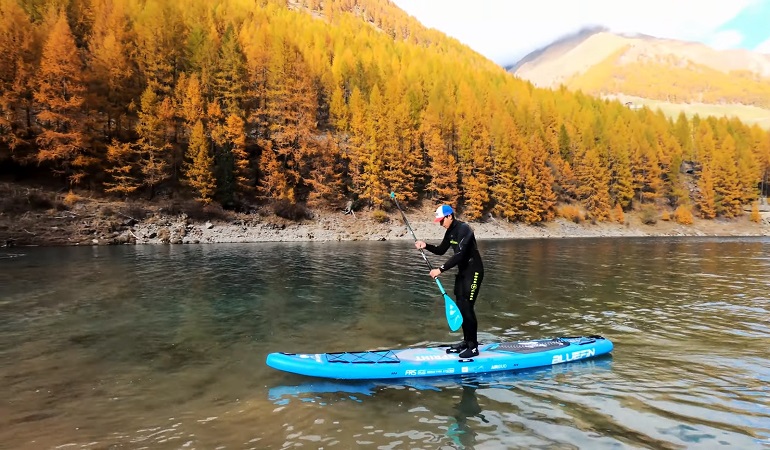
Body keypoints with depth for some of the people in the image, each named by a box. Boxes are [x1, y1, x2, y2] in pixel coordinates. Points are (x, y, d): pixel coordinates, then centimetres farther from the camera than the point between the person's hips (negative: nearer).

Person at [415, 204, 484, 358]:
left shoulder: (463, 229, -21)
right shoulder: (450, 231, 8)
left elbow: (459, 255, -29)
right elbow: (441, 250, 16)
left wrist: (441, 269, -31)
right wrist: (426, 246, -1)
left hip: (473, 271, -9)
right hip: (462, 271, 9)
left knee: (467, 307, -11)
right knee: (460, 306, 10)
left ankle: (473, 347, -4)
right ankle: (466, 341, 20)